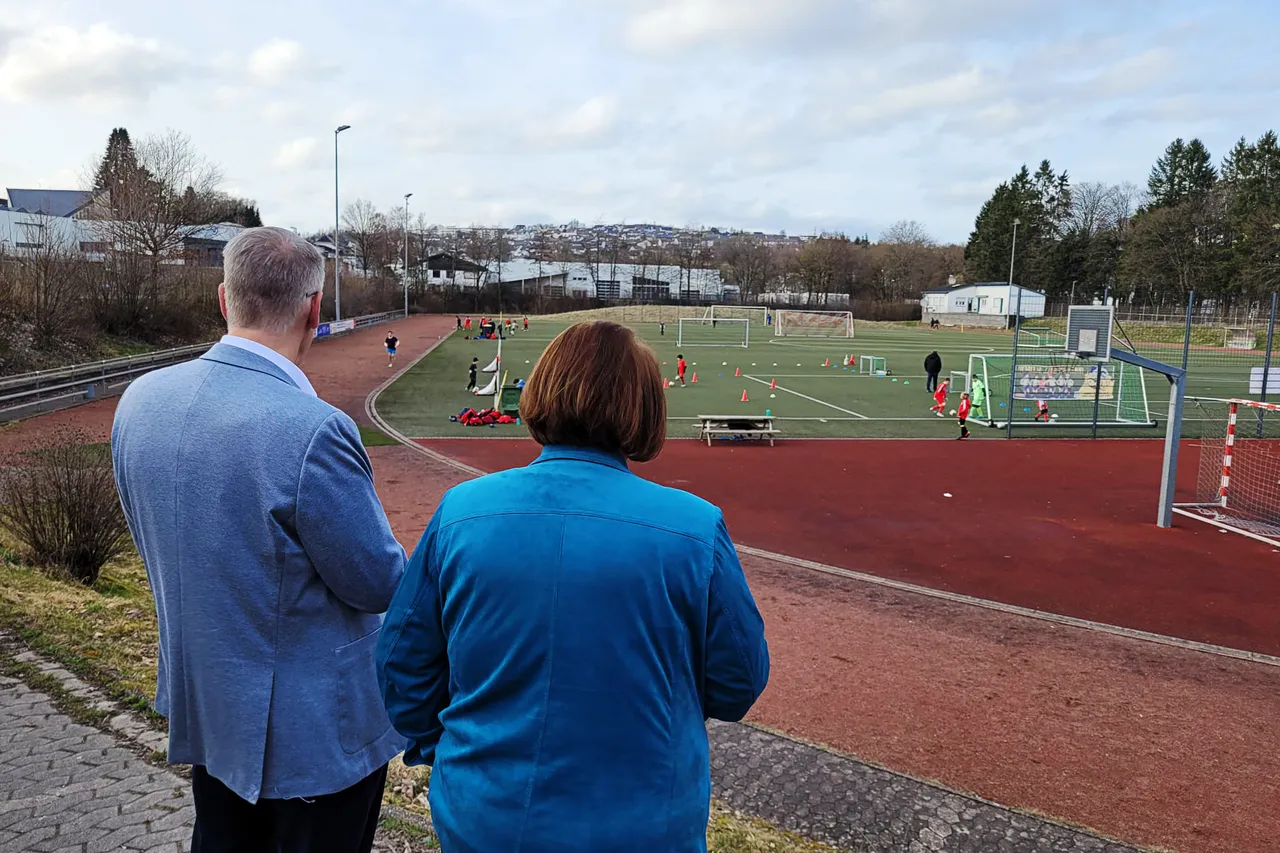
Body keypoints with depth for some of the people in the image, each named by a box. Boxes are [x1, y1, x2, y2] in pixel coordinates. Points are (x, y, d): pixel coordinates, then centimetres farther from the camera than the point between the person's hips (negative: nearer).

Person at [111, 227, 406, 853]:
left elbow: (157, 541, 7)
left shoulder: (139, 400, -7)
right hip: (317, 729, -6)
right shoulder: (314, 430, -30)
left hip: (200, 707, 7)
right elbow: (381, 585, -19)